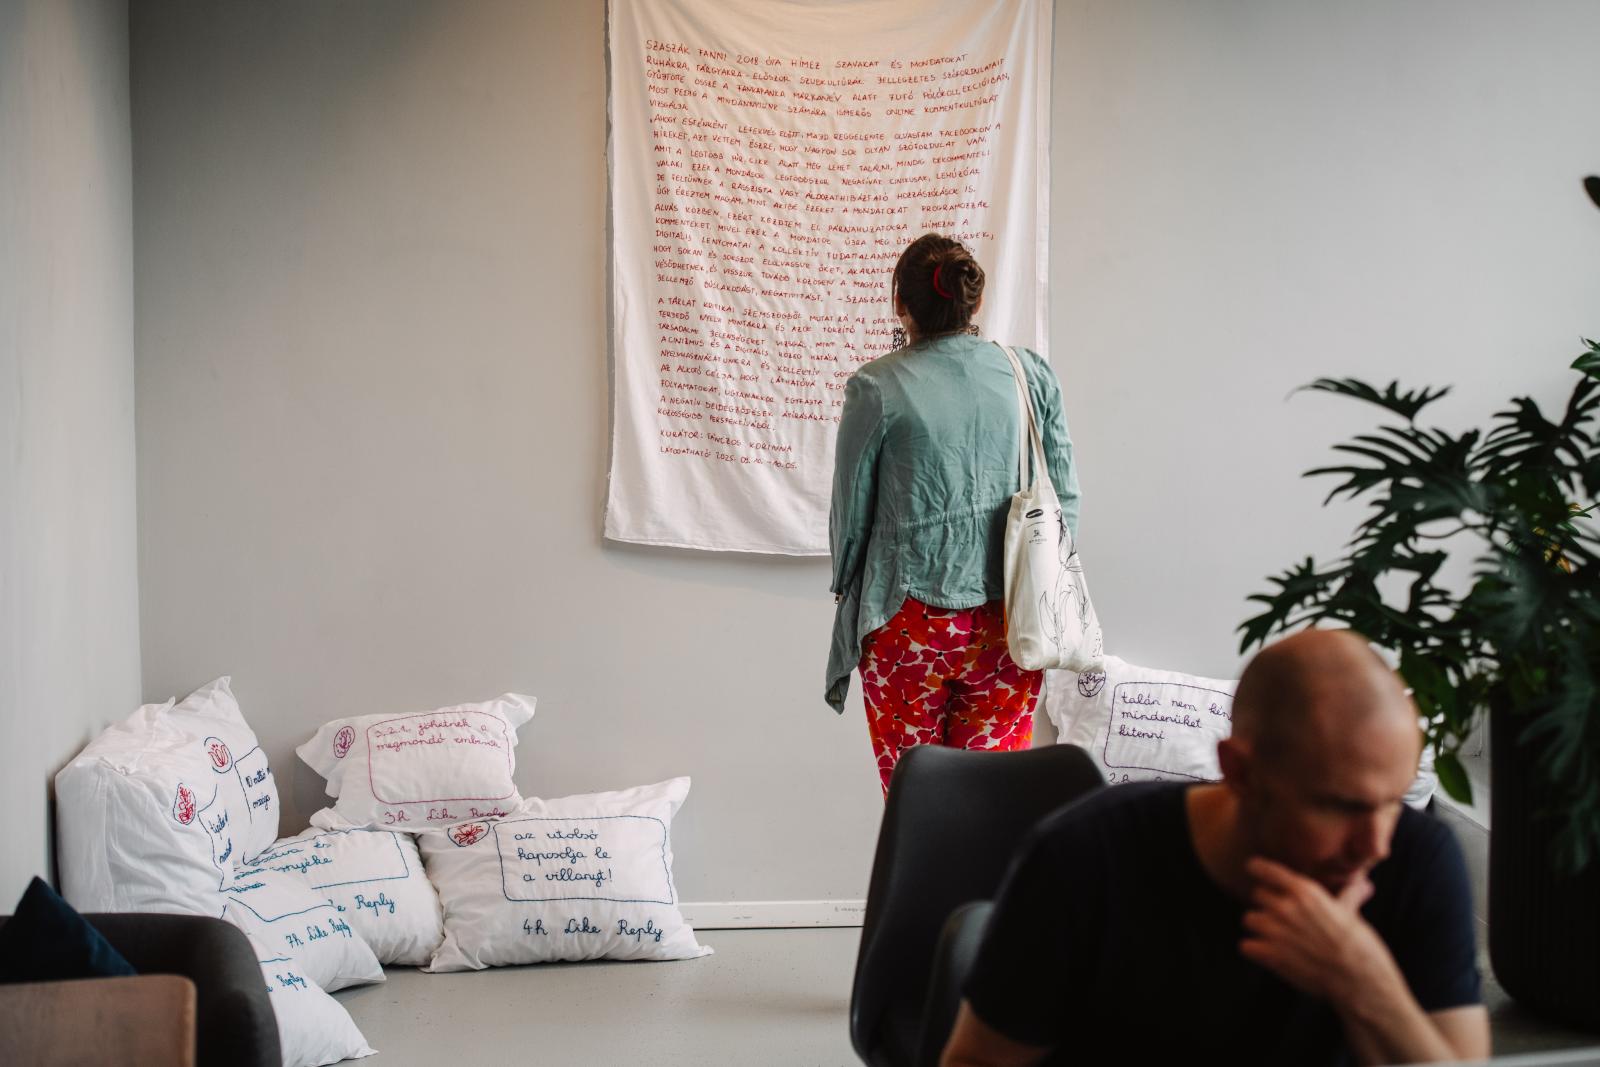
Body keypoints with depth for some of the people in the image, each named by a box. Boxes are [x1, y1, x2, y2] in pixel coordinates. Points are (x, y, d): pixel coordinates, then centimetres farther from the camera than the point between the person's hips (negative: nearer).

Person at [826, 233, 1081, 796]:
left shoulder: (877, 389, -8)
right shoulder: (1031, 375, 1)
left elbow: (849, 511, 1)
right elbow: (1065, 499, 5)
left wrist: (847, 588, 18)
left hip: (910, 626, -3)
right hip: (1009, 624, 3)